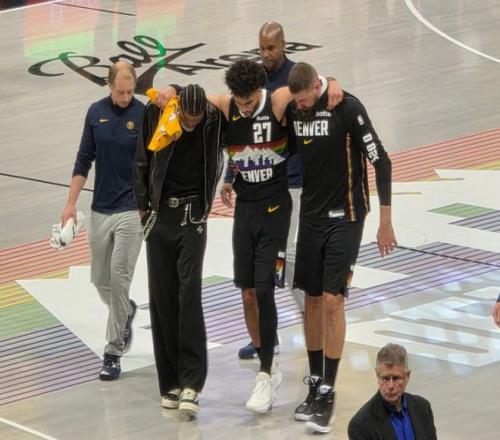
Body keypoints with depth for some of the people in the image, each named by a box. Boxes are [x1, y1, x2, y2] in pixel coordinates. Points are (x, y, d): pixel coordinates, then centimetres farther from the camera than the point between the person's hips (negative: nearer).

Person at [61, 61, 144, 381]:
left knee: (119, 277, -10)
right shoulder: (96, 113, 4)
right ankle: (126, 312, 42)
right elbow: (84, 160, 10)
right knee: (101, 279, 11)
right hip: (101, 209, 4)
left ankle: (114, 352, -4)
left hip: (132, 210, -4)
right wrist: (71, 203, 5)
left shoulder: (145, 115, -8)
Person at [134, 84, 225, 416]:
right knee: (162, 300, 2)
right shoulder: (157, 114, -8)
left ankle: (191, 383, -15)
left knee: (190, 295, -14)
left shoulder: (216, 120, -11)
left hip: (193, 217, -2)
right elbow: (142, 162, 5)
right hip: (160, 215, 2)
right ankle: (171, 383, 9)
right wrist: (143, 205, 7)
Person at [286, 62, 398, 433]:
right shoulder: (293, 110, 0)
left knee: (332, 301, -9)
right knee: (312, 301, 8)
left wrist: (385, 222, -12)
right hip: (311, 216, 6)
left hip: (344, 218, -5)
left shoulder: (347, 108, -17)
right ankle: (315, 385, 18)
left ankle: (328, 394, -6)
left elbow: (381, 161, -13)